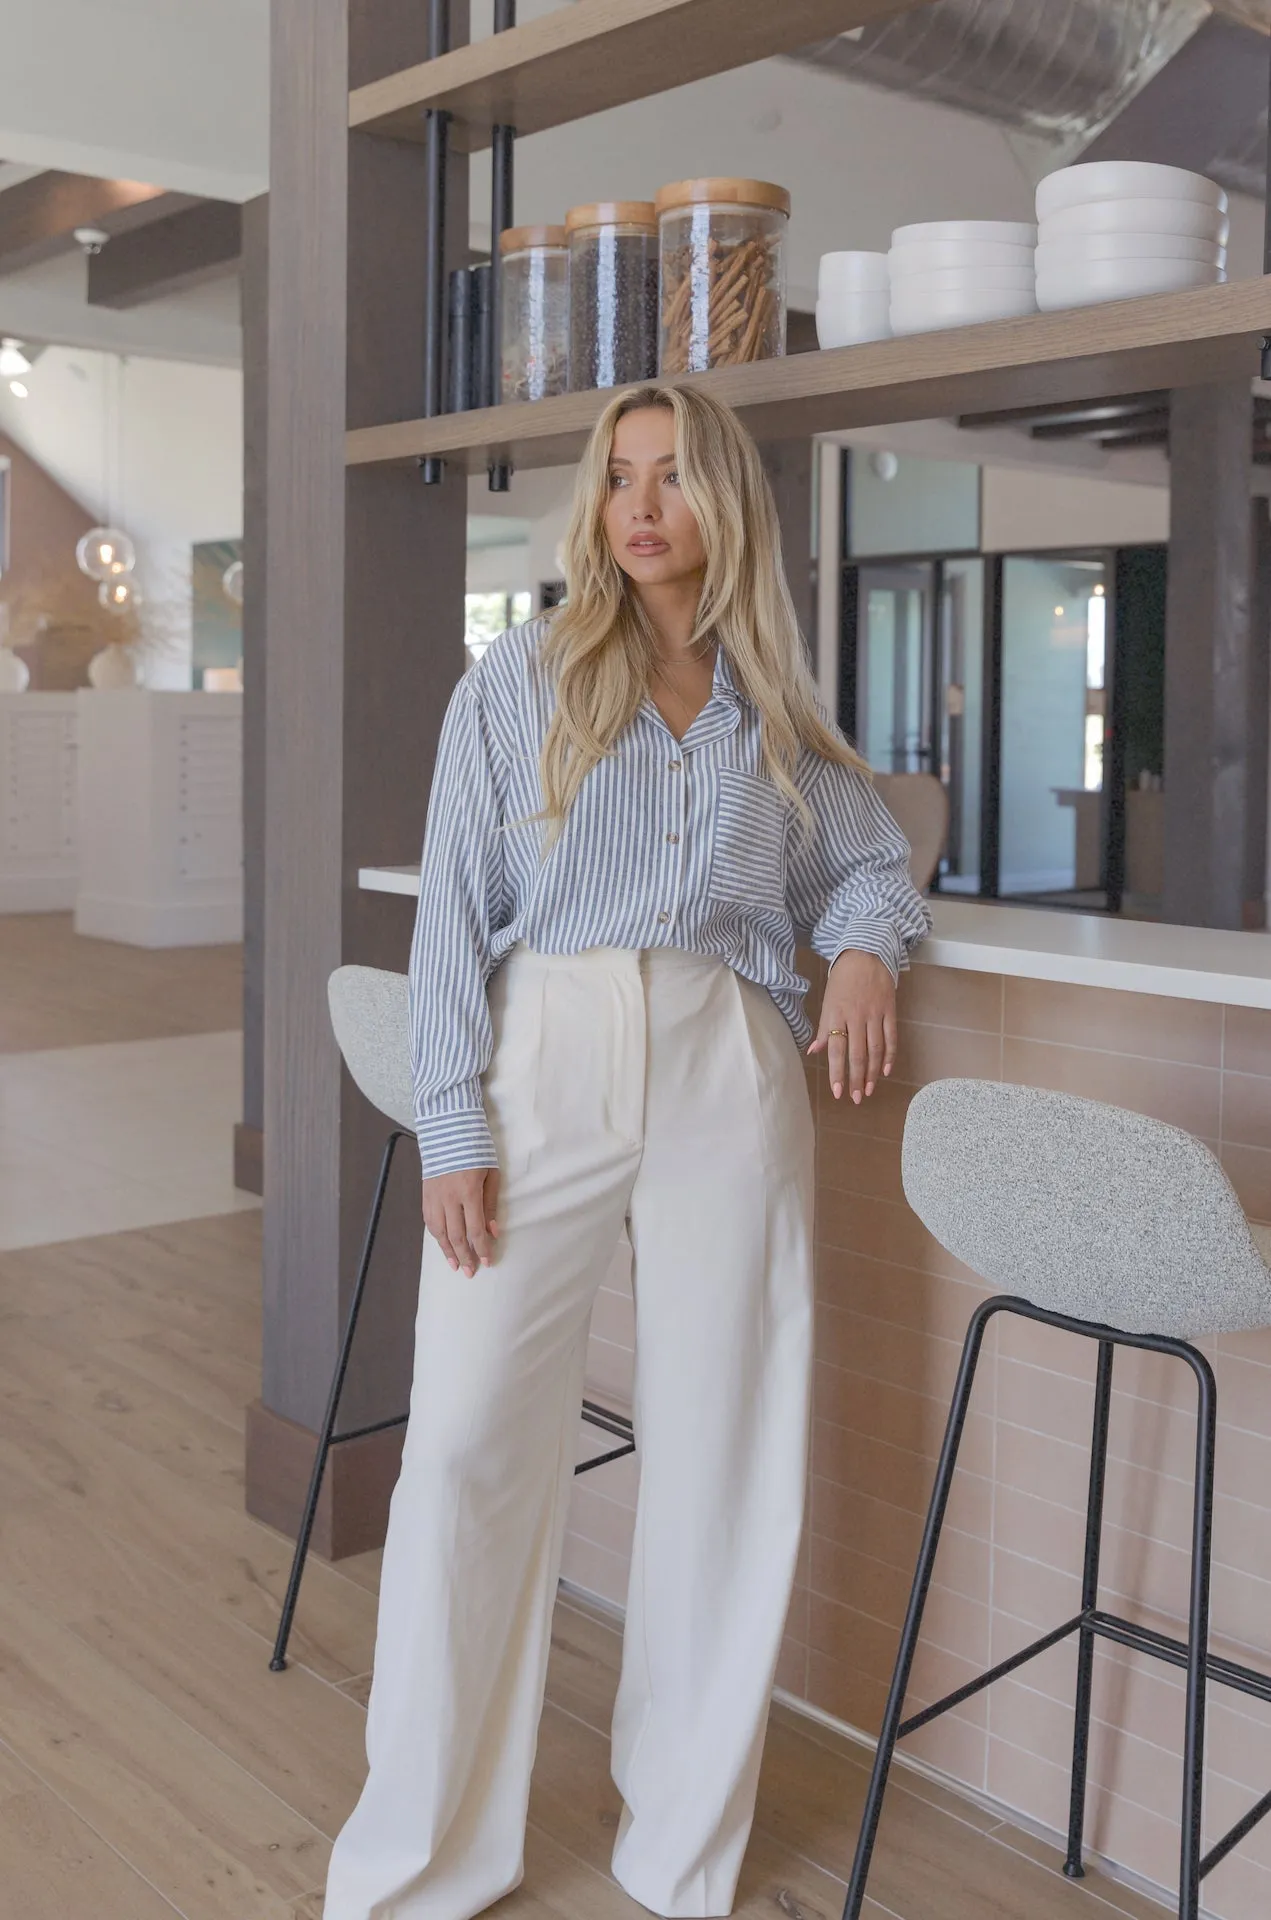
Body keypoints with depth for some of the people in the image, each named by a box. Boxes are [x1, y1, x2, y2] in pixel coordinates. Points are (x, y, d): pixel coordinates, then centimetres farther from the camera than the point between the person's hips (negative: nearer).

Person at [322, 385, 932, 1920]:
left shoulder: (774, 711, 13)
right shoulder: (517, 682, 6)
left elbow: (872, 859, 25)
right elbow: (454, 912, 1)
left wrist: (866, 948, 1)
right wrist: (453, 1130, -7)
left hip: (728, 1082, 2)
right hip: (543, 1063, -2)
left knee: (723, 1451, 5)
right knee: (468, 1440, -3)